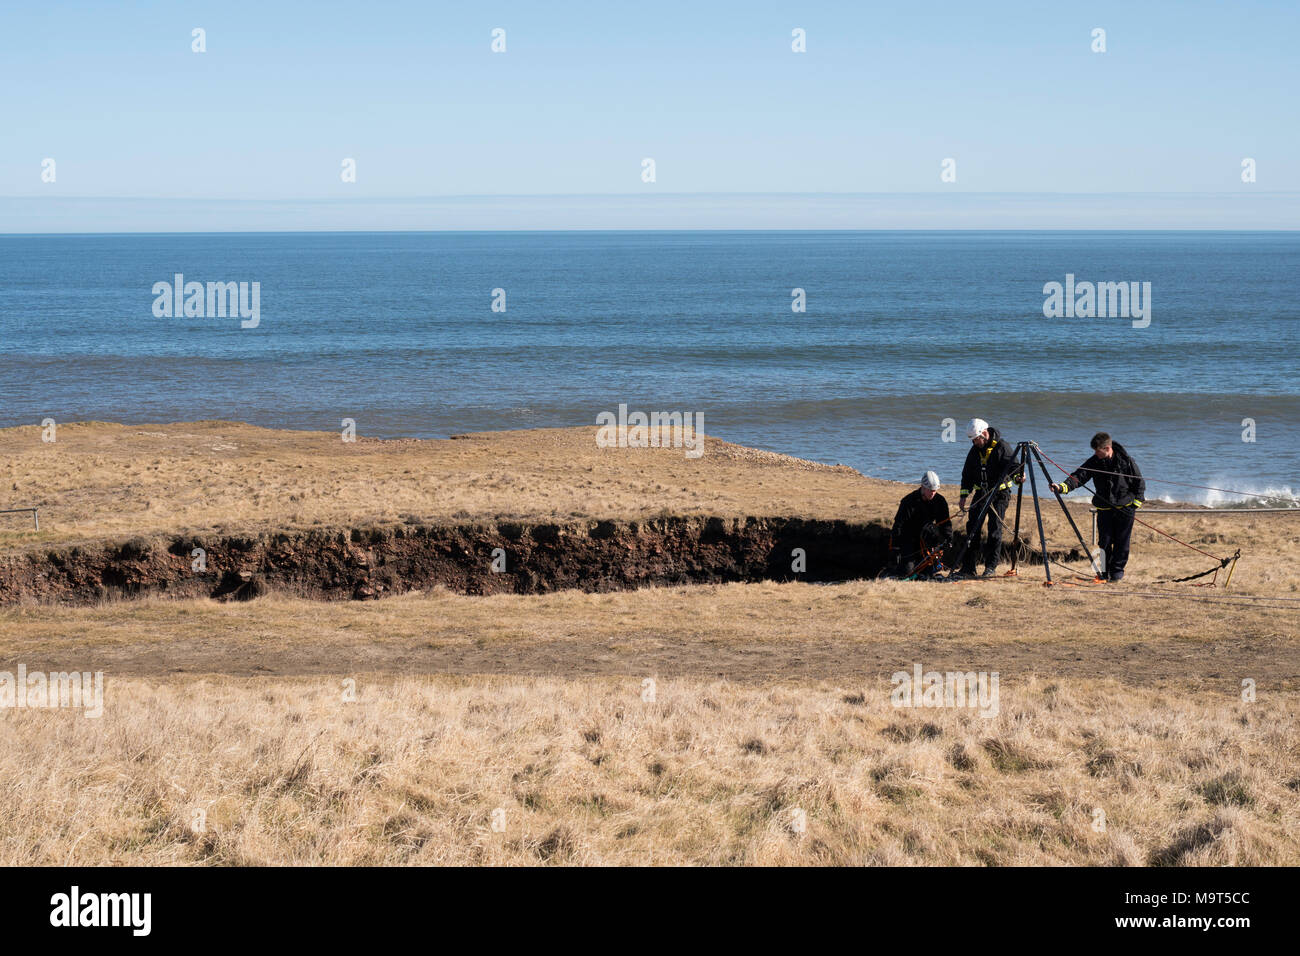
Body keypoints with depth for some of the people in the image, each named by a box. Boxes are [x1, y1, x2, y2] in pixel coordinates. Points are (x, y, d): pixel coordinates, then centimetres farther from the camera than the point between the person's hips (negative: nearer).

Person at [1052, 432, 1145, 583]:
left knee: (1121, 542, 2)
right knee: (1104, 542, 1)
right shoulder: (1094, 462, -4)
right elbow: (1079, 476, -13)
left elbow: (1139, 482, 1)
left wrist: (1136, 502, -3)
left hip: (1125, 507, -2)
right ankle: (1105, 571, 15)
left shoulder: (1126, 460, -9)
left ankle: (1118, 571, 15)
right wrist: (1063, 487, -29)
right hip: (1104, 508, 2)